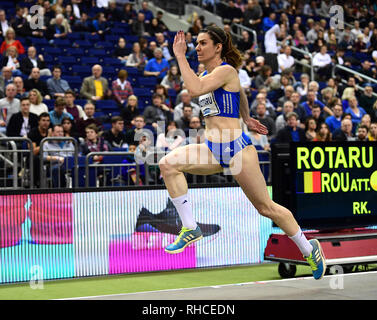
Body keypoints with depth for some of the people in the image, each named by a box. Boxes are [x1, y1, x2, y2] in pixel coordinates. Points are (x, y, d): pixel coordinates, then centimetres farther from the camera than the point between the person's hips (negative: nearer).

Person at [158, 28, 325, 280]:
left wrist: (180, 56, -23)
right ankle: (190, 228, -11)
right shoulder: (206, 75, 14)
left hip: (236, 148, -8)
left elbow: (196, 89, -29)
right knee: (168, 163, -14)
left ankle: (309, 248, 21)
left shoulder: (226, 70, -12)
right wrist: (246, 119, 38)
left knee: (266, 207, 1)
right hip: (213, 150, 8)